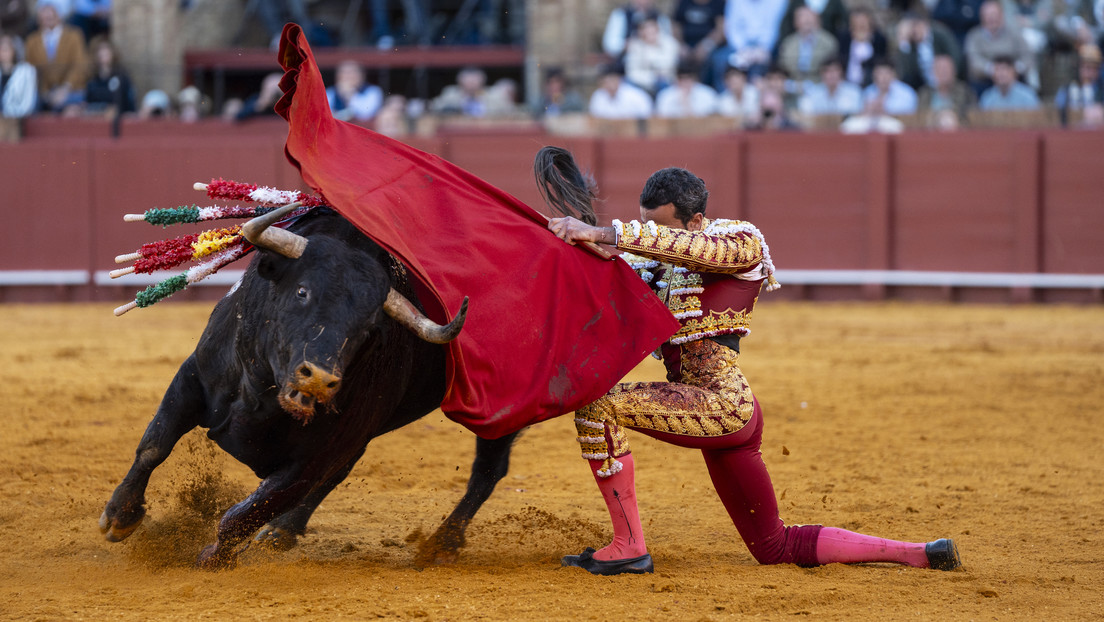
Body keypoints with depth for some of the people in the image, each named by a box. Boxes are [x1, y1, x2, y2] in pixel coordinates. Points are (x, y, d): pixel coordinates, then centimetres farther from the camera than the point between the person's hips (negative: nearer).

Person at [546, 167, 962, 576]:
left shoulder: (741, 241, -7)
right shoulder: (663, 261, 16)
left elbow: (682, 247, -26)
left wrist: (601, 233, -32)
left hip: (723, 406, -10)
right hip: (730, 416, 10)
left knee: (597, 405, -20)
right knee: (776, 548, 15)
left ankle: (628, 546, -18)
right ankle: (919, 554, 22)